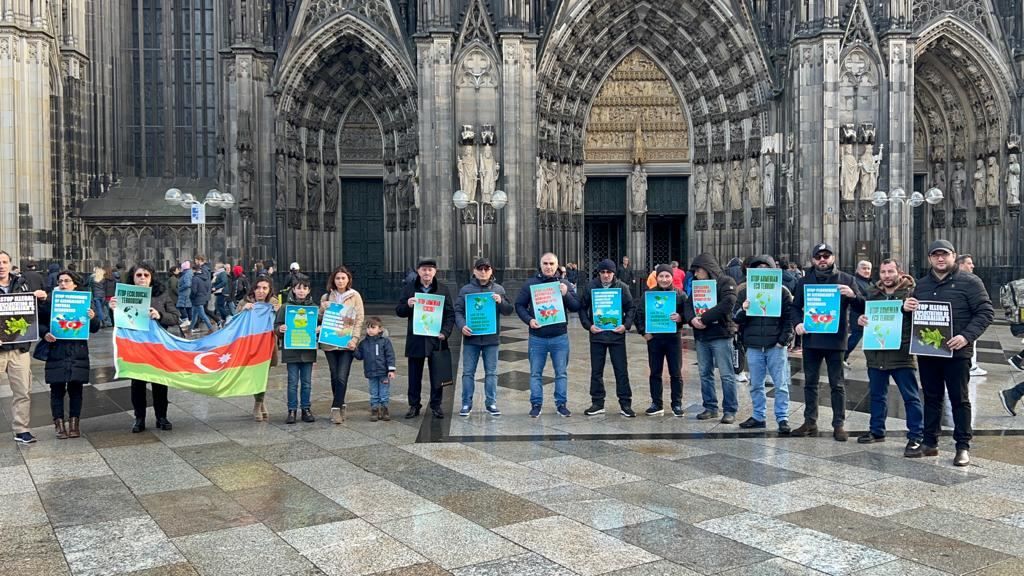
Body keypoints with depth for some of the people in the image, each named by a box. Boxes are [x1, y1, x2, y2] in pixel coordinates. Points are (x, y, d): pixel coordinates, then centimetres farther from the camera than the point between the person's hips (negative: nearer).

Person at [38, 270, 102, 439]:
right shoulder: (49, 303, 5)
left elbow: (94, 329, 8)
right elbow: (39, 323, 7)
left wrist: (93, 318, -13)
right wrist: (45, 334, -12)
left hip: (78, 353, 1)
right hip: (56, 353, 0)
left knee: (75, 389, 5)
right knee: (57, 389, 1)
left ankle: (74, 423, 14)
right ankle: (59, 424, 10)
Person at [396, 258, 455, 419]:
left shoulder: (443, 289, 4)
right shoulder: (408, 289, 5)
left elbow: (450, 314, 3)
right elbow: (398, 311, 5)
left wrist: (445, 332, -11)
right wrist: (407, 305, -16)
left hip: (436, 339, 0)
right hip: (415, 339, 1)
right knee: (414, 375, 7)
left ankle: (436, 405, 18)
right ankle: (414, 405, 18)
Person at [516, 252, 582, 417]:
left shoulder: (564, 284, 5)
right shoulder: (530, 283, 2)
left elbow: (576, 307, 2)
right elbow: (519, 305, 4)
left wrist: (566, 294, -16)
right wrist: (529, 320, -12)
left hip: (560, 337, 1)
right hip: (537, 337, 0)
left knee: (561, 373, 7)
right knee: (535, 373, 6)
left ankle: (561, 404, 18)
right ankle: (536, 404, 17)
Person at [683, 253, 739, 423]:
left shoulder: (726, 282, -4)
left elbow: (727, 304, -18)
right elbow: (688, 305, 8)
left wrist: (704, 319, -19)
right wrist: (692, 318, -14)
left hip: (720, 334, -7)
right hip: (701, 336, 7)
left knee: (726, 375, -2)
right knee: (705, 374, 10)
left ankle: (730, 410, 4)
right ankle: (710, 408, 19)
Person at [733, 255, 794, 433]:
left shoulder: (782, 291, 0)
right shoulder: (744, 291, 6)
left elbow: (789, 318, -1)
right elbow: (736, 318, 5)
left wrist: (784, 340, -10)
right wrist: (743, 309, -16)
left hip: (776, 345, -2)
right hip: (753, 346, 3)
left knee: (781, 385, 2)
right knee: (756, 385, 11)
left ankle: (782, 418, 10)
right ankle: (758, 416, 22)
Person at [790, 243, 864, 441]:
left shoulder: (846, 279, 2)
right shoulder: (805, 281, 9)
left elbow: (862, 308, -1)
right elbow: (795, 307, 13)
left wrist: (852, 295, -21)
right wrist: (798, 323, -7)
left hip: (835, 340, -3)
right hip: (811, 338, 3)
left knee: (837, 385, 3)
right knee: (810, 383, 10)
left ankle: (839, 424, 11)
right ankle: (810, 422, 18)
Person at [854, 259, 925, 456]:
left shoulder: (910, 292, -5)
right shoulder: (872, 293, 10)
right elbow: (862, 312, 18)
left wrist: (911, 310, -28)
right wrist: (860, 319, -4)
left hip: (902, 354, -5)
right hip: (876, 353, 5)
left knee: (911, 397, -1)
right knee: (877, 395, 17)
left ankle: (916, 437, 6)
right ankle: (877, 431, 30)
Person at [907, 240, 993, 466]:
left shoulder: (969, 282, -3)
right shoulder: (921, 284, 13)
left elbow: (986, 312, -7)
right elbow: (914, 315, 23)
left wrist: (966, 336, -19)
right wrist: (908, 308, -2)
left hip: (957, 352, -5)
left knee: (959, 399, 2)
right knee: (931, 398, 11)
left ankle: (963, 447, 9)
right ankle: (930, 443, 19)